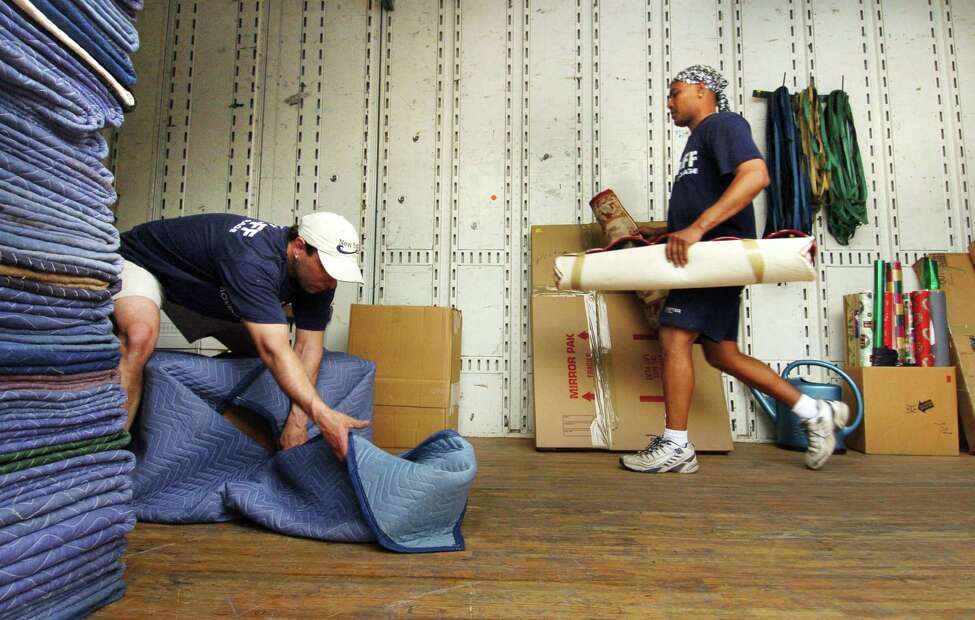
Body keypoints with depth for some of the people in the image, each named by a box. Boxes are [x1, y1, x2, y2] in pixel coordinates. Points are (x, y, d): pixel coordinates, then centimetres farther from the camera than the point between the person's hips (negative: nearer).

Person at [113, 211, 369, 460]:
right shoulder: (253, 259, -43)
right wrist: (323, 415, -57)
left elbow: (308, 345, -19)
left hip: (209, 296, 7)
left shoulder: (317, 276, -19)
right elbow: (274, 349, -50)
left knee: (264, 359, -2)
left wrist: (298, 421, -27)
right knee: (141, 336, -37)